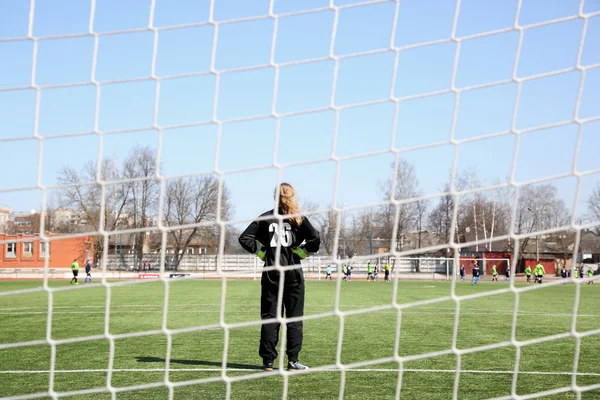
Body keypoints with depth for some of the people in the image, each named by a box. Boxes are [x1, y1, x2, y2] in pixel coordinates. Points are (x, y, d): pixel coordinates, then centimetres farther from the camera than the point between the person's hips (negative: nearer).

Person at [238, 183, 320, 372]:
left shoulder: (265, 218, 2)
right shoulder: (299, 219, -2)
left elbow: (244, 238, -3)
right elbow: (316, 241, -13)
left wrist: (262, 252, 3)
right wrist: (301, 252, 0)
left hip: (270, 274, 2)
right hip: (293, 274, -1)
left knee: (269, 317, 5)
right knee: (294, 317, 6)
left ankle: (268, 360, 4)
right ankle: (292, 360, 4)